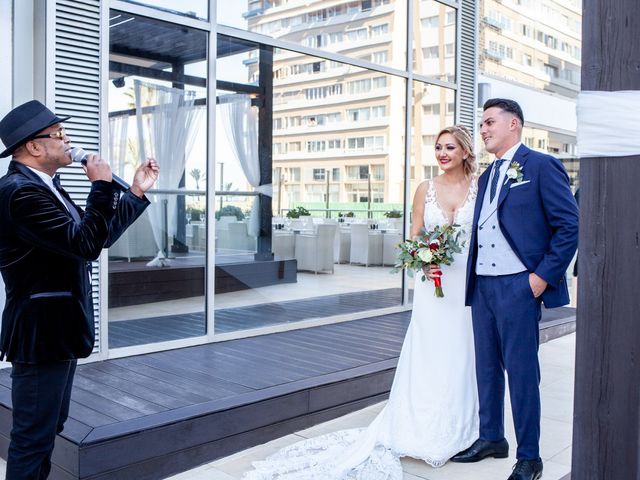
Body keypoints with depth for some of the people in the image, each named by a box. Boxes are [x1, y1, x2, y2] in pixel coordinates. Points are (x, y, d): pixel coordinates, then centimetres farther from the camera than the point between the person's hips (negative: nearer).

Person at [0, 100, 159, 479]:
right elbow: (86, 243, -28)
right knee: (33, 437, 1)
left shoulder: (42, 187, 11)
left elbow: (96, 237, 16)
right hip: (42, 332, -11)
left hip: (55, 328, 11)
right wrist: (102, 186, -19)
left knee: (48, 428, 23)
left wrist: (136, 191, 16)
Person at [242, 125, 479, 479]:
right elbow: (413, 237, 7)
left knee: (459, 355, 6)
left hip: (469, 283, -1)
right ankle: (423, 433, 13)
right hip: (433, 283, 1)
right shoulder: (425, 189, 5)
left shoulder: (481, 187, 2)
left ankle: (454, 432, 23)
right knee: (426, 355, 2)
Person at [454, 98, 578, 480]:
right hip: (482, 286, 7)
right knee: (486, 367, 14)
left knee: (522, 372, -1)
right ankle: (491, 438, 30)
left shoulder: (541, 166, -5)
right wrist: (472, 278, 10)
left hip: (518, 287, -7)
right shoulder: (487, 176, 18)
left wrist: (543, 276, -13)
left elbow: (570, 225, -9)